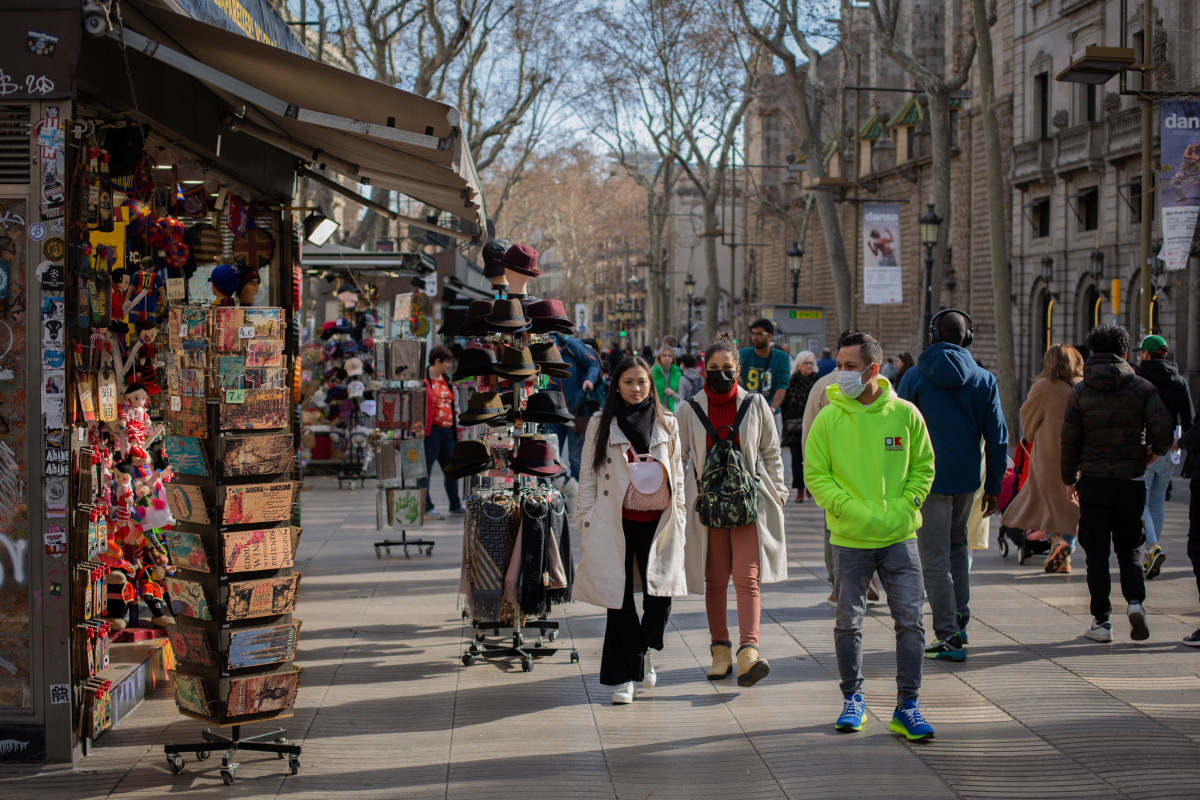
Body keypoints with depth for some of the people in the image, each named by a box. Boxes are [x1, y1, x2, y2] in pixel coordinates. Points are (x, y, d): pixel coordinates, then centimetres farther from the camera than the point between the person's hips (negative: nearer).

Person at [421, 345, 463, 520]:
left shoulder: (448, 382, 17)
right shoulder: (423, 381, -8)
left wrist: (457, 427, 23)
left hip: (447, 431, 8)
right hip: (431, 431, -8)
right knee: (425, 470, -3)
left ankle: (455, 505, 24)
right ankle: (426, 508, 1)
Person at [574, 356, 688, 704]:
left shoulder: (667, 424, 10)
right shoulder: (601, 424, 5)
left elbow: (677, 475, 15)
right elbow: (588, 475, 7)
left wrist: (678, 515, 10)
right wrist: (585, 519, 2)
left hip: (657, 521, 1)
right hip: (615, 523, -1)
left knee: (660, 593, -7)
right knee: (620, 599, 0)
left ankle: (644, 649, 23)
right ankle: (626, 676, 9)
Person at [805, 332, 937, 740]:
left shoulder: (905, 414, -1)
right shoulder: (828, 419, -4)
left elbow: (923, 467, 7)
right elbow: (816, 475, -2)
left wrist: (904, 506, -7)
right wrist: (850, 508, -14)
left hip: (900, 537, 0)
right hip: (850, 538, 0)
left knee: (910, 620, -2)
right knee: (848, 622, 8)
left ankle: (907, 707, 7)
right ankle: (852, 699, 24)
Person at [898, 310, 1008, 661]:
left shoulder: (915, 378, -6)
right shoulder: (984, 380, 0)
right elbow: (997, 437, 2)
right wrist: (994, 487, 9)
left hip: (929, 479, -4)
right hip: (967, 478, 4)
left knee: (935, 559, 0)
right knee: (958, 544, 24)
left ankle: (949, 636, -2)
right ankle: (960, 620, 21)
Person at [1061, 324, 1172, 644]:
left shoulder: (1079, 392, 0)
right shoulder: (1142, 388, -2)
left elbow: (1069, 441, 0)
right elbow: (1163, 427, -13)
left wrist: (1069, 479, 11)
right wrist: (1156, 450, 8)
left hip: (1093, 482, 0)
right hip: (1131, 482, 0)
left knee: (1097, 552, 6)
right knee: (1127, 548, 13)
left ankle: (1101, 621, 5)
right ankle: (1135, 601, -10)